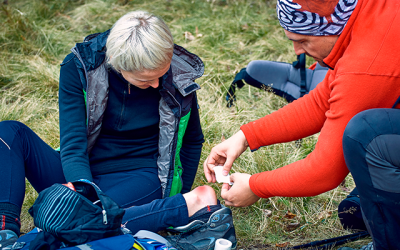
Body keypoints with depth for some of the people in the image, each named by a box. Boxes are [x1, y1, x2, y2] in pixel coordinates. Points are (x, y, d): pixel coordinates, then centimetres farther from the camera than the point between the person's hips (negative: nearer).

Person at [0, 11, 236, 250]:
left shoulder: (180, 75, -12)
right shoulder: (79, 67, -14)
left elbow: (192, 141, 6)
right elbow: (73, 146, -18)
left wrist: (180, 202, 3)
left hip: (140, 178, -3)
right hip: (81, 176, 3)